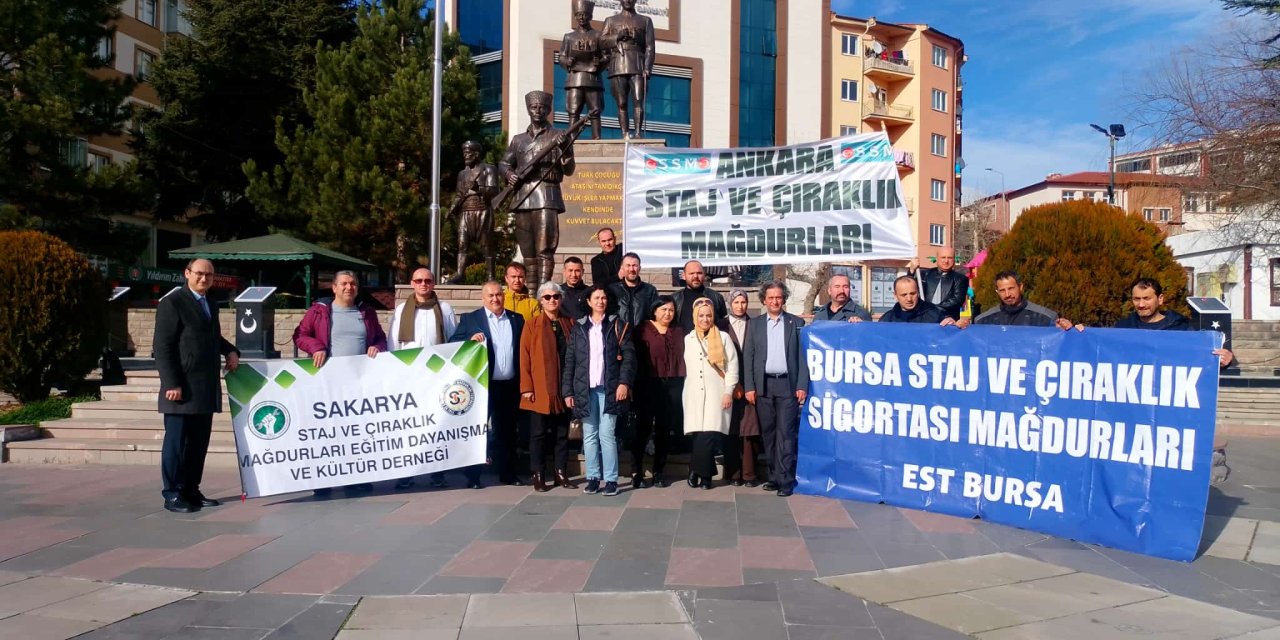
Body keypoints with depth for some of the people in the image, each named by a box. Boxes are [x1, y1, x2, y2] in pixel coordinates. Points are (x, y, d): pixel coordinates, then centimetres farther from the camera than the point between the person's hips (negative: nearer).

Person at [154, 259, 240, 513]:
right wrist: (172, 384, -18)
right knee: (176, 442, -1)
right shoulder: (172, 303, -6)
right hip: (183, 388, -8)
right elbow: (162, 347, -11)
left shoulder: (210, 305, 19)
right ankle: (172, 495, 7)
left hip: (206, 388, 8)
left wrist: (230, 350, 10)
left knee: (199, 442, 10)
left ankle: (191, 491, 18)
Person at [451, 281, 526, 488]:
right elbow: (452, 345, -2)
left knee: (507, 431, 11)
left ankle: (508, 473, 21)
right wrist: (471, 340, -21)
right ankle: (472, 476, 9)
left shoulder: (517, 320, 10)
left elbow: (523, 350, 9)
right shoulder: (469, 319, 2)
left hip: (509, 386, 3)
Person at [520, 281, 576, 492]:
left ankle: (561, 473, 17)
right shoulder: (532, 324, 1)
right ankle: (537, 475, 12)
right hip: (540, 389, -3)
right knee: (539, 433, 4)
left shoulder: (569, 323, 9)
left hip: (564, 388, 3)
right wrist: (526, 387, -10)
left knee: (562, 432, 9)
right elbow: (524, 358, -3)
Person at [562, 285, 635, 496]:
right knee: (589, 435, 6)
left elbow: (628, 355, -1)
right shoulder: (578, 327, 10)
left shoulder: (617, 325, 6)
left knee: (607, 435, -5)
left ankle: (611, 479, 1)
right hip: (585, 389, 2)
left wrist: (624, 382, -12)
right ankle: (593, 477, 13)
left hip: (609, 388, -2)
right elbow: (569, 360, 8)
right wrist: (568, 390, 1)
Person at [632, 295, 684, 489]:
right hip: (648, 385, -4)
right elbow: (636, 356, -4)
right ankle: (636, 473, 2)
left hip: (672, 387, 4)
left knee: (664, 430, 7)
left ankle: (658, 472, 15)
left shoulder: (678, 332, 15)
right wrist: (635, 383, -12)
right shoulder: (643, 329, 2)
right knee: (643, 428, -4)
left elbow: (682, 359, 12)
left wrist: (680, 385, 4)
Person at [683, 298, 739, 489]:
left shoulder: (723, 338, 6)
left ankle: (699, 471, 0)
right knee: (698, 436, -5)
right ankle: (704, 473, 7)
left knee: (708, 435, -13)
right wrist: (686, 390, 8)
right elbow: (683, 367, 15)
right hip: (694, 394, 2)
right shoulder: (687, 339, 15)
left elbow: (732, 366, 2)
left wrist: (728, 392, -5)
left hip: (716, 394, -2)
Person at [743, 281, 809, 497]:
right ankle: (774, 476, 15)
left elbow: (802, 356, 3)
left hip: (788, 385, -2)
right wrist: (749, 387, -1)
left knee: (785, 433, -5)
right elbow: (748, 356, 7)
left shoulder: (796, 323, 6)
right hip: (763, 386, 2)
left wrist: (802, 385, -5)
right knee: (768, 433, 6)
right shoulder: (754, 324, 10)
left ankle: (785, 481, -3)